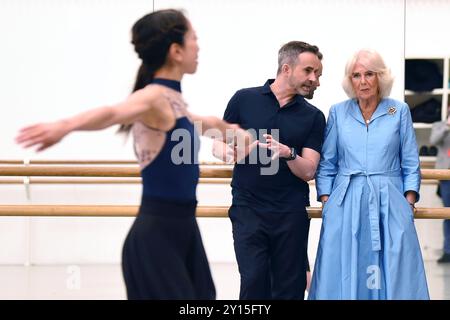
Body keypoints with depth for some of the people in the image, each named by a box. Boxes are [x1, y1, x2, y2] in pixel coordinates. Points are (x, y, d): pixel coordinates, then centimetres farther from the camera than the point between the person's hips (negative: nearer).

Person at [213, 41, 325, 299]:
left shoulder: (313, 117, 6)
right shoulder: (244, 99, 3)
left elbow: (309, 171, 1)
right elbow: (219, 144, 9)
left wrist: (288, 154, -20)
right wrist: (229, 152, -14)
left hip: (292, 213, 2)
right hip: (248, 210, -1)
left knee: (290, 287, 2)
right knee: (254, 284, -9)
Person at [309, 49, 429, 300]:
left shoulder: (399, 111, 5)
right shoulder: (338, 112, 8)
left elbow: (410, 164, 6)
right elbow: (327, 164, 10)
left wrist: (409, 202, -2)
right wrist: (326, 201, 2)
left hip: (389, 204, -1)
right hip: (346, 204, 1)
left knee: (393, 274, -3)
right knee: (342, 274, 0)